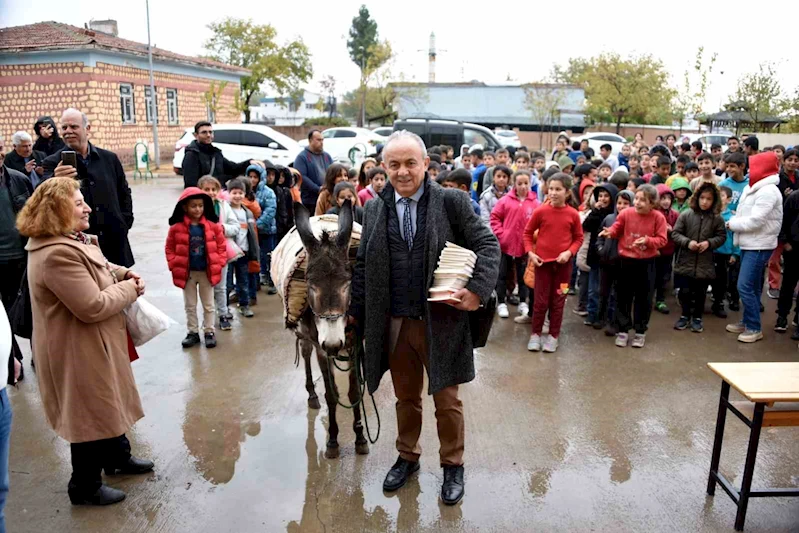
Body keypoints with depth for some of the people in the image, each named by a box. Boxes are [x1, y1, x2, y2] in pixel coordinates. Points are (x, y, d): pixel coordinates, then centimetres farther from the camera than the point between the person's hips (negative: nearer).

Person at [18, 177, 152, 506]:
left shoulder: (72, 240, 6)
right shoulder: (57, 254, -29)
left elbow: (95, 268, 23)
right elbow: (93, 306, -30)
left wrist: (123, 273, 2)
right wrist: (130, 289, -16)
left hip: (94, 343, 11)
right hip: (78, 351, -11)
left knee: (109, 401, 24)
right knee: (91, 413, 5)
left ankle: (118, 458, 43)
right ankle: (85, 487, 24)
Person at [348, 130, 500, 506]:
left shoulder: (452, 201, -6)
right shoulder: (375, 209, 4)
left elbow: (487, 244, -6)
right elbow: (363, 265, 9)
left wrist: (478, 290, -19)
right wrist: (356, 313, 7)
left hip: (441, 321, -3)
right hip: (394, 324, 3)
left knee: (446, 400, 12)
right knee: (406, 397, 19)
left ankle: (453, 465, 33)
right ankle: (407, 457, 41)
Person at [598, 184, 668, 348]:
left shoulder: (658, 217, -8)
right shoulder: (626, 213, -7)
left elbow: (662, 239, -8)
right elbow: (617, 229, 3)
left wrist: (648, 241, -25)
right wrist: (609, 232, -18)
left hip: (646, 263, -1)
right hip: (626, 260, 1)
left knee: (644, 298, 8)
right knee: (623, 296, 7)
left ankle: (640, 331, 21)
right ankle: (622, 330, 19)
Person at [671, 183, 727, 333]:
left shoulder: (717, 219, -4)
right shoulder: (686, 215, -6)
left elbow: (722, 236, 3)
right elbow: (675, 234, -3)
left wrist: (709, 243, -14)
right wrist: (687, 242, -18)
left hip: (705, 264, 0)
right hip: (685, 262, 0)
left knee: (700, 293, 11)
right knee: (684, 291, 8)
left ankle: (697, 317, 28)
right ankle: (685, 315, 27)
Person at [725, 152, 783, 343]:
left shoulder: (768, 191, -17)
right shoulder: (753, 188, 13)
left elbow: (755, 221, -23)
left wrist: (732, 223, -11)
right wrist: (735, 221, -5)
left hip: (759, 246, -9)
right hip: (748, 244, 10)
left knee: (745, 286, -10)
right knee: (751, 287, 15)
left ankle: (755, 328, -1)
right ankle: (747, 322, 24)